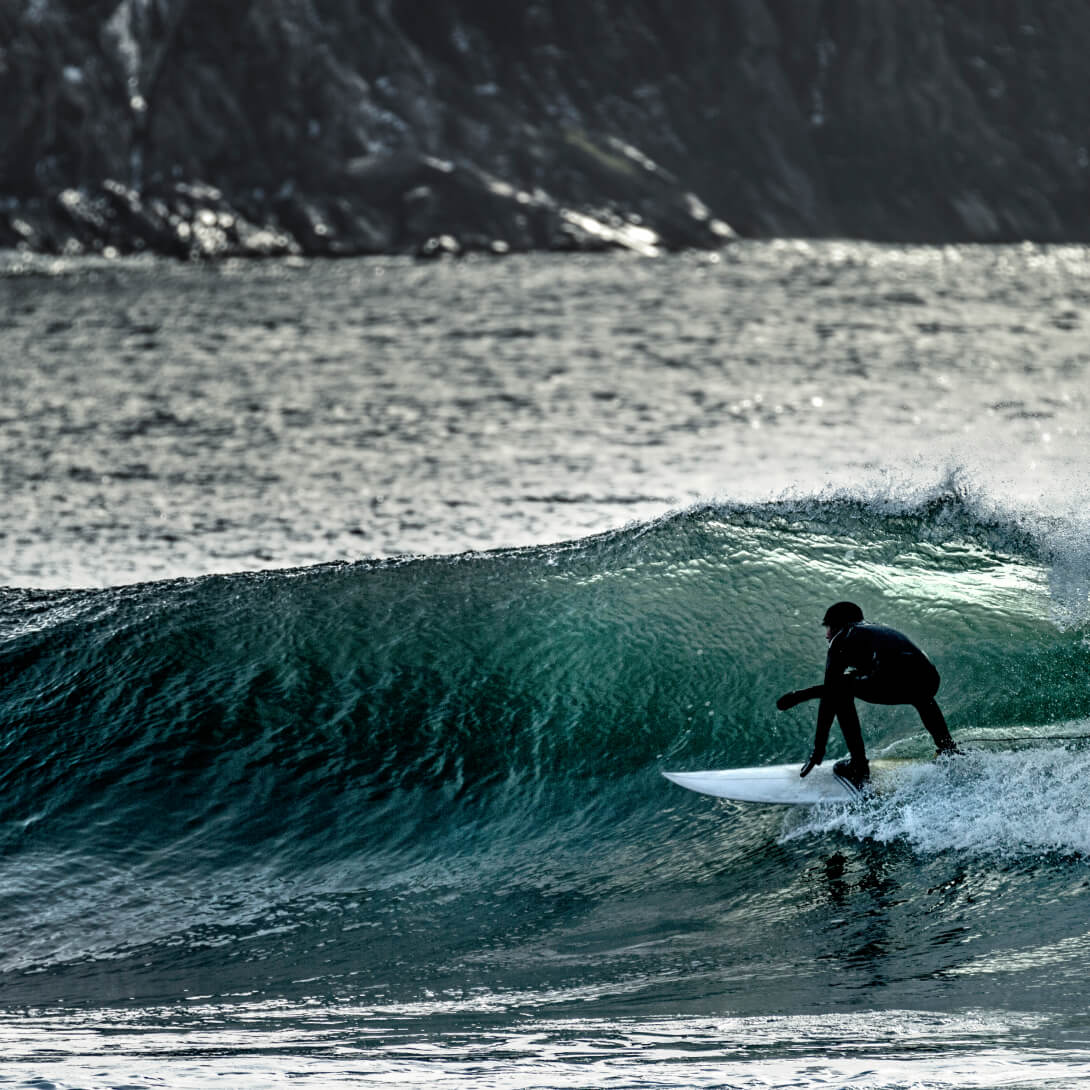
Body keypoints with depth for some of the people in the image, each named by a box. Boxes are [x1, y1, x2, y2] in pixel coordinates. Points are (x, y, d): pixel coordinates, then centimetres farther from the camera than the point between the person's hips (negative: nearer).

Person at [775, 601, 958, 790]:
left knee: (838, 691, 16)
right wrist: (802, 695, 51)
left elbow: (830, 695, 14)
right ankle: (948, 748, 28)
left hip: (891, 680, -7)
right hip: (930, 680, 7)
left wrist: (819, 749, 16)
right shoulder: (878, 630, 40)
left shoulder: (842, 639, 19)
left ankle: (859, 765, 10)